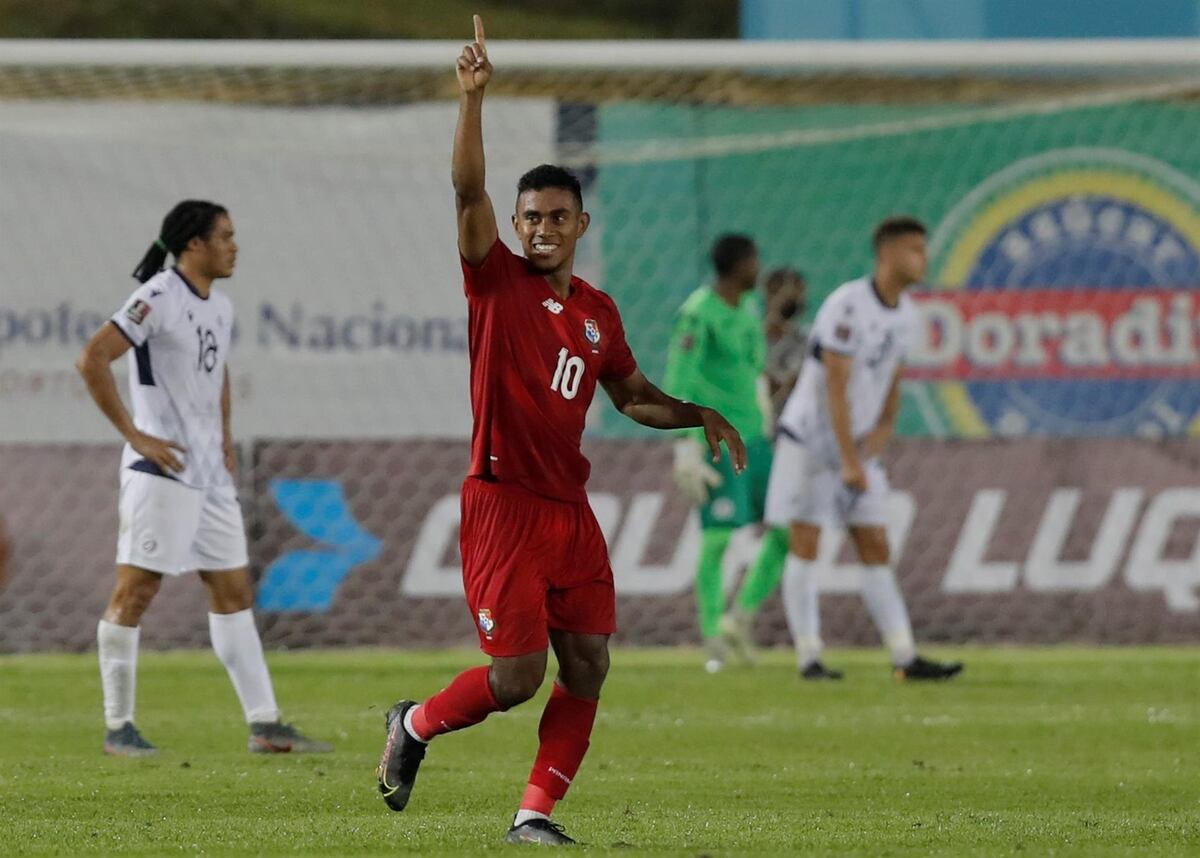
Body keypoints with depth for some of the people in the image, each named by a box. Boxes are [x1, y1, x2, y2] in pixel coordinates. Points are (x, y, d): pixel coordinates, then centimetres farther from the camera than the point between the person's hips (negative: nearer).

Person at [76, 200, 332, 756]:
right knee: (134, 592, -5)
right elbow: (92, 360, -19)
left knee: (233, 593, 8)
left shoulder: (220, 307, 14)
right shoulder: (158, 298, -13)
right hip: (162, 471, -9)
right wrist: (133, 435, -18)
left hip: (210, 475, 9)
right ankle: (118, 727, -1)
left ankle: (264, 725, 10)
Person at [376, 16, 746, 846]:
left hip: (571, 512, 6)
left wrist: (699, 416, 7)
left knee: (587, 668, -1)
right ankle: (416, 725, 18)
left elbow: (632, 394, 25)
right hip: (503, 503, -6)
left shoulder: (598, 311, 13)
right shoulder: (497, 282, -3)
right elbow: (469, 191, -16)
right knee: (517, 675, -9)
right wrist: (472, 98, -27)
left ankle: (536, 813, 8)